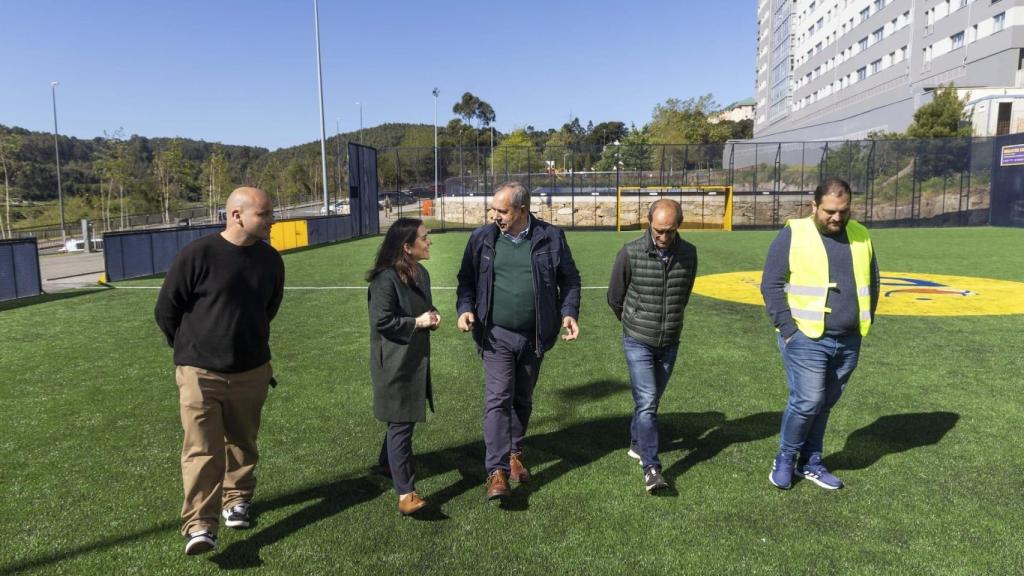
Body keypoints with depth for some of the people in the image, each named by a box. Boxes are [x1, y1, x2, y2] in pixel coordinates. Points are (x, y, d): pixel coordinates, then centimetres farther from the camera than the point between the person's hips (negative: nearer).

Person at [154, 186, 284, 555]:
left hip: (252, 371, 4)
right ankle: (199, 525, 0)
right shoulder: (196, 255, -15)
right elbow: (166, 309, -4)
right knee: (201, 450, -5)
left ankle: (237, 499, 36)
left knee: (243, 443, 16)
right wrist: (190, 348, 8)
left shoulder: (271, 260, 0)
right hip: (200, 372, -4)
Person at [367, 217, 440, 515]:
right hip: (394, 364, -9)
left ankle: (388, 463, 43)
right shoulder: (386, 279, -20)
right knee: (401, 424, -6)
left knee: (404, 419, 21)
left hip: (416, 360, 9)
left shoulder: (421, 274, 7)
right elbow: (382, 321, -21)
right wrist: (417, 322, -19)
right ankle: (405, 494, -1)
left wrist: (433, 316, -1)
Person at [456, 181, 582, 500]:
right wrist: (465, 308, -8)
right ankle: (497, 471, -3)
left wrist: (569, 312, -7)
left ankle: (515, 453, 36)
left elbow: (569, 279, 6)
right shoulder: (482, 238, 0)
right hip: (496, 335, -1)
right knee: (498, 399, -8)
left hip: (533, 336, 1)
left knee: (523, 399, 16)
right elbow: (467, 279, 8)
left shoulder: (551, 237, -2)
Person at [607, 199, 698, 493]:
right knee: (646, 403, -9)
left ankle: (637, 443, 38)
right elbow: (615, 298, -1)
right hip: (639, 342, -4)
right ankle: (651, 467, -4)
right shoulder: (630, 253, -15)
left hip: (669, 343, 4)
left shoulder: (688, 254, -4)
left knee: (652, 400, 17)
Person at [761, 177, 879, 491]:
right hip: (807, 339, -5)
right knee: (807, 401, -8)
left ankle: (810, 462, 27)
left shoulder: (860, 236, 9)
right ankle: (786, 457, 15)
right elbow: (771, 284, -8)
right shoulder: (794, 235, -7)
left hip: (849, 342, 5)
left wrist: (865, 323, 12)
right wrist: (788, 328, -12)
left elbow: (872, 282, 20)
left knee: (825, 404, 12)